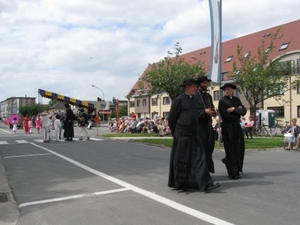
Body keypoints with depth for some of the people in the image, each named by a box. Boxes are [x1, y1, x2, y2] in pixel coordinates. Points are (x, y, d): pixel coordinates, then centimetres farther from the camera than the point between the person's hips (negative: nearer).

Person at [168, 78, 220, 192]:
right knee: (181, 160, 4)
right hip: (182, 134, -6)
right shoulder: (178, 100, -9)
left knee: (199, 158, 0)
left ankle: (206, 183, 2)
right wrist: (175, 133, 1)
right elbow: (171, 118, -5)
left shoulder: (194, 100, 12)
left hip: (194, 134, 6)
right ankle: (179, 184, 18)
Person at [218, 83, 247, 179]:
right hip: (228, 127, -6)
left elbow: (244, 111, 2)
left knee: (239, 148, 8)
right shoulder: (222, 101, -5)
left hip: (237, 126, 6)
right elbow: (225, 116, -15)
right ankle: (233, 173, 4)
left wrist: (234, 109, -13)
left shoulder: (236, 99, 12)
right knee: (230, 149, -3)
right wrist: (238, 111, -5)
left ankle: (228, 161, 34)